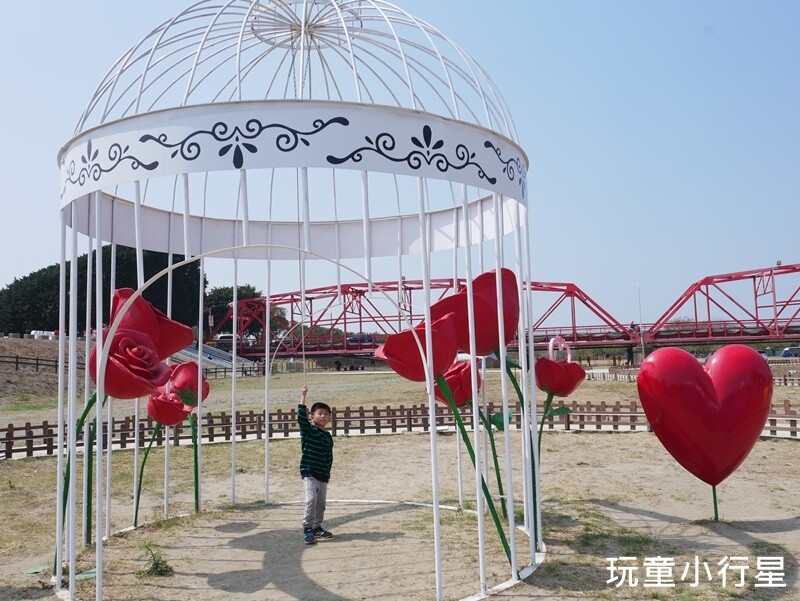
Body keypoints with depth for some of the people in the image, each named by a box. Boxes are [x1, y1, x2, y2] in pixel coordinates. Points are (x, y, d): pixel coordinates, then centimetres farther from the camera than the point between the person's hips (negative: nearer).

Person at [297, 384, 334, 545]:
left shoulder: (328, 436, 10)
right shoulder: (308, 429, -5)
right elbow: (301, 416, -22)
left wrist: (327, 472, 13)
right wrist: (303, 396, -26)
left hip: (323, 475, 6)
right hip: (309, 472, -6)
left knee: (321, 502, 12)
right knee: (311, 499, -17)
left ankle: (317, 527, 26)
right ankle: (307, 529, -9)